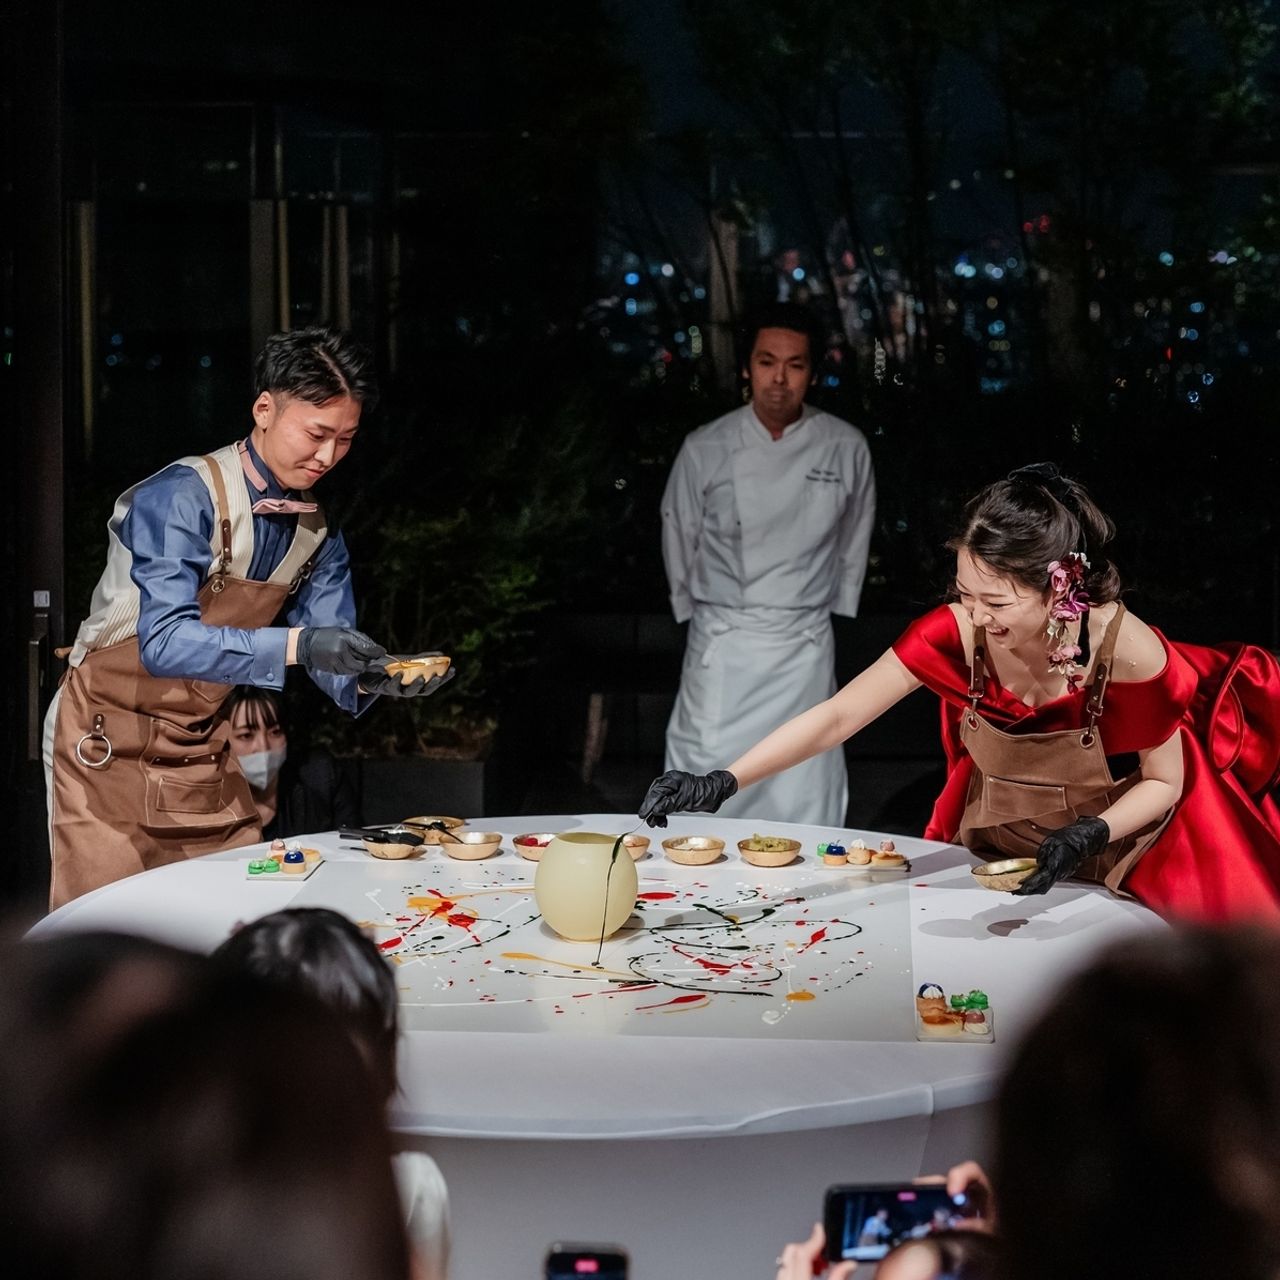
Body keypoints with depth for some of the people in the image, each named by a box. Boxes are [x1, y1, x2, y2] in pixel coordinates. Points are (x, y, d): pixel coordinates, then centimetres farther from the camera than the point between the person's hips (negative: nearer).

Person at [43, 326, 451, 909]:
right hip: (107, 745, -6)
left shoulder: (317, 533, 0)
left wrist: (371, 678, -25)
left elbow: (328, 659, -2)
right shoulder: (182, 497, -22)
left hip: (202, 747, 6)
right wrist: (294, 644, -43)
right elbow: (164, 642, -32)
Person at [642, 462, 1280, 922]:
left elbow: (1164, 782, -10)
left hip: (1112, 854, -2)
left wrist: (1088, 835, -28)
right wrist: (721, 783, -30)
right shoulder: (957, 632, -22)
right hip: (991, 853, 2)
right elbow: (837, 716, -19)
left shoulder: (1129, 653, -27)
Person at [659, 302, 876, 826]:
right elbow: (680, 539, 9)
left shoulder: (845, 449, -2)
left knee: (807, 797, 0)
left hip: (805, 648, 1)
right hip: (721, 649, -1)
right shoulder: (706, 449, -5)